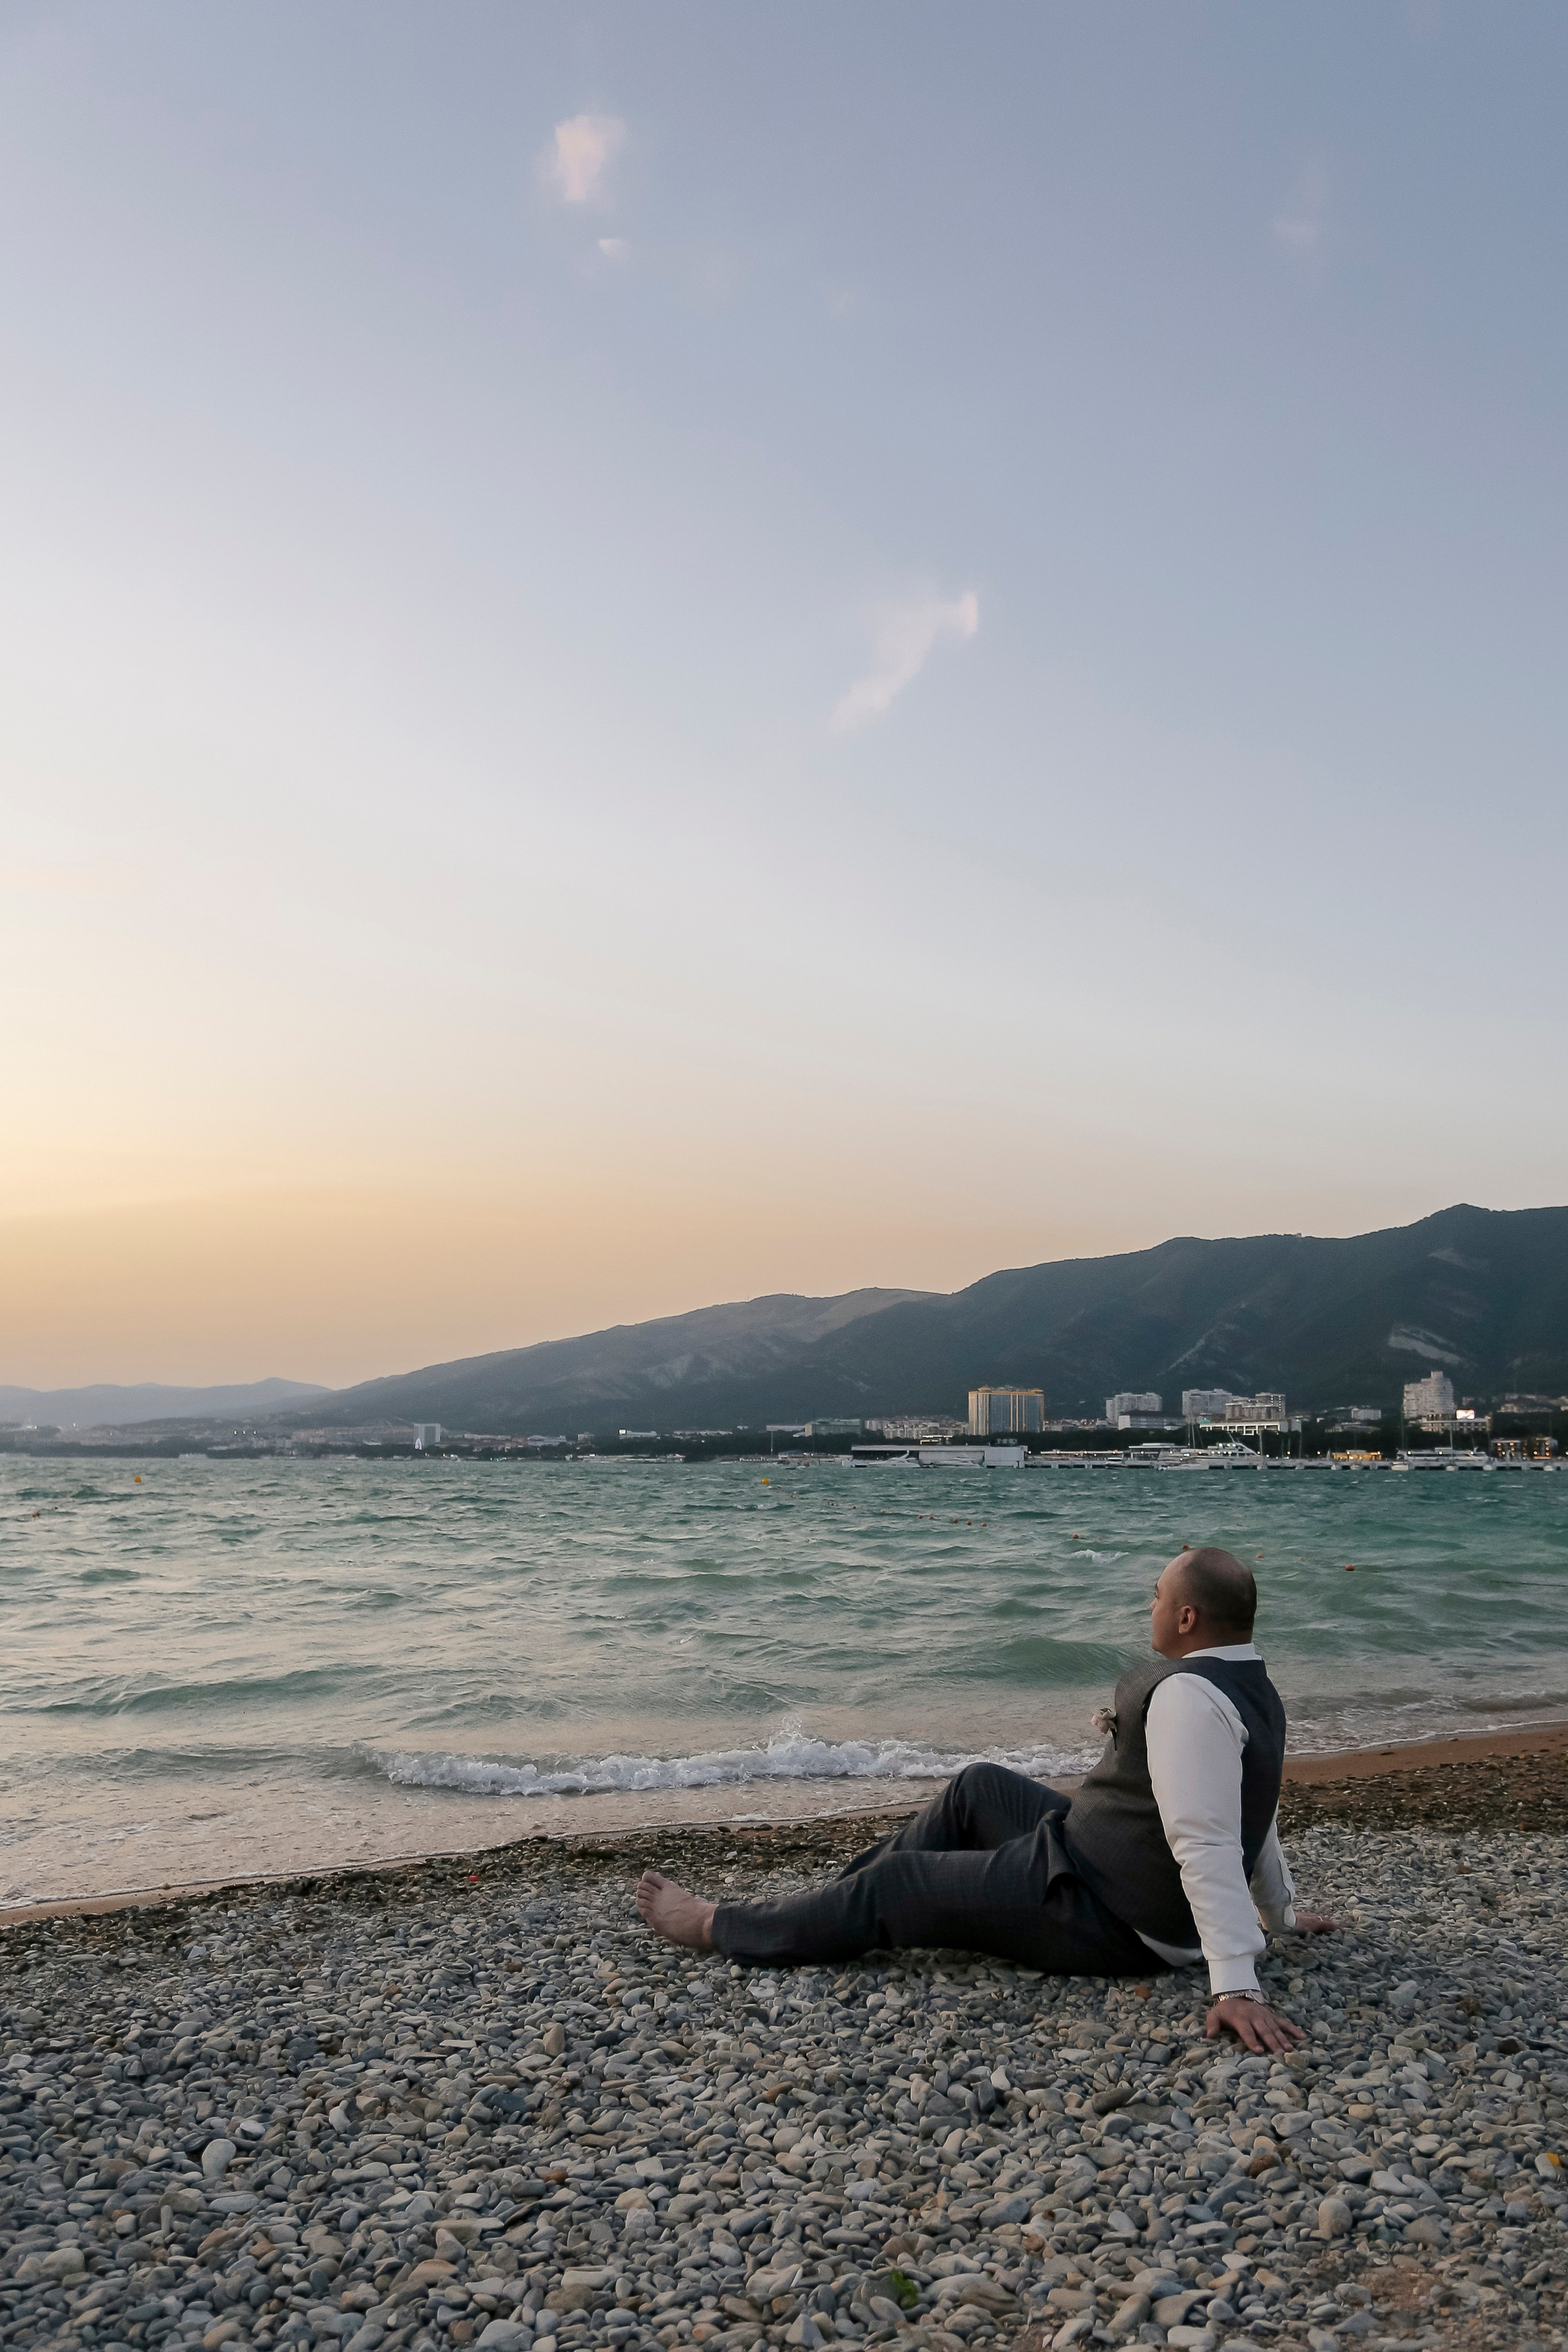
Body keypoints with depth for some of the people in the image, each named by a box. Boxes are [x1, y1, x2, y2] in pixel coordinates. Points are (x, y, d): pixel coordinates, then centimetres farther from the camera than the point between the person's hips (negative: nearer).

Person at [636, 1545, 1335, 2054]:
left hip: (1106, 1920, -10)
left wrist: (1235, 1986, -39)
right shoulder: (1255, 1690, 4)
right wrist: (1279, 1913, 28)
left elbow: (1206, 1846, -35)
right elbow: (1248, 1814, 16)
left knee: (895, 1882, -1)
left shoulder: (1186, 1696, -28)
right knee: (978, 1787, 18)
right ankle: (832, 1900, 28)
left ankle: (716, 1926, 16)